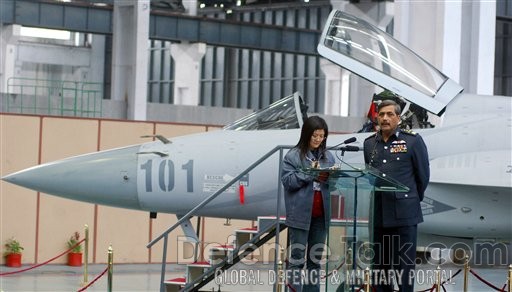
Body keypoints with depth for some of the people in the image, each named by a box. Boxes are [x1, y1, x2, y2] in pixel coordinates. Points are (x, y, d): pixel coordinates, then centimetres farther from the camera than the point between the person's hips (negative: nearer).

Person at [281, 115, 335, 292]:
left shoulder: (328, 157, 11)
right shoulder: (293, 156, -3)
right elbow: (287, 181, -9)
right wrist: (310, 174, -15)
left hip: (321, 215, 5)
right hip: (300, 215, -5)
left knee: (316, 258, 10)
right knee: (297, 257, -4)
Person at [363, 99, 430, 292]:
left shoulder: (413, 141, -3)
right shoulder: (369, 144, 10)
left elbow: (423, 175, 4)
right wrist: (378, 201, 12)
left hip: (403, 216, -4)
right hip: (377, 214, 4)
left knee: (404, 265, -4)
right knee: (379, 265, 9)